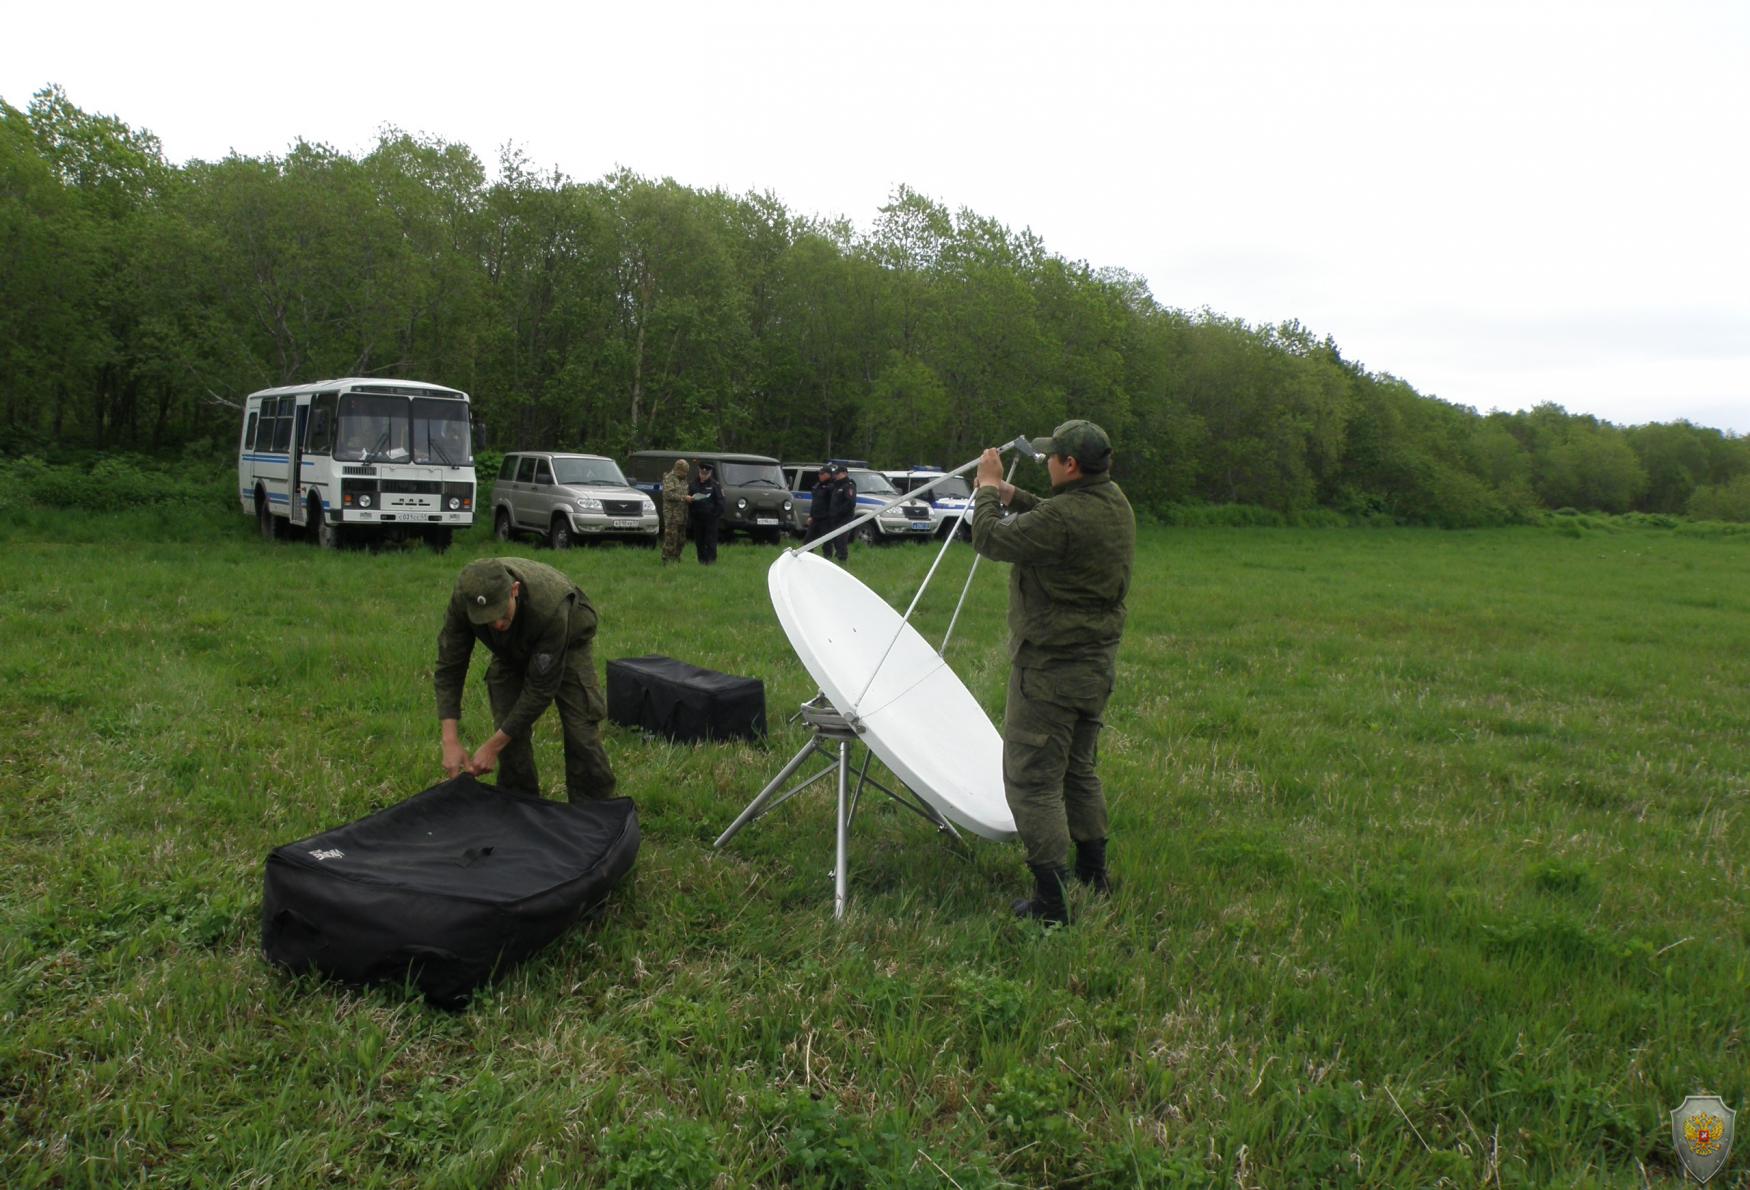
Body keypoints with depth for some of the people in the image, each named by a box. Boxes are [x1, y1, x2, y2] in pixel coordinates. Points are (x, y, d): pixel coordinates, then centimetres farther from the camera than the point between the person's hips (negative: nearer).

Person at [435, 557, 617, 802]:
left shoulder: (549, 607, -45)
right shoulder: (463, 600, -34)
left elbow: (541, 687, -35)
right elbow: (449, 667, -23)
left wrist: (492, 746, -31)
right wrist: (451, 742, -31)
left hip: (567, 644, -3)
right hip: (510, 649, 3)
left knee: (581, 733, -11)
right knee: (509, 731, -7)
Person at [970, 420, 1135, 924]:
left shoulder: (1064, 517, -26)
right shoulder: (1114, 503, 5)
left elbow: (992, 540, -15)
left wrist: (988, 489, 0)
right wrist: (1013, 496, 19)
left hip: (1050, 670, -10)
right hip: (1098, 661, 10)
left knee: (1033, 782, -1)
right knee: (1079, 769, 23)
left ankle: (1051, 902, 3)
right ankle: (1094, 875, 35)